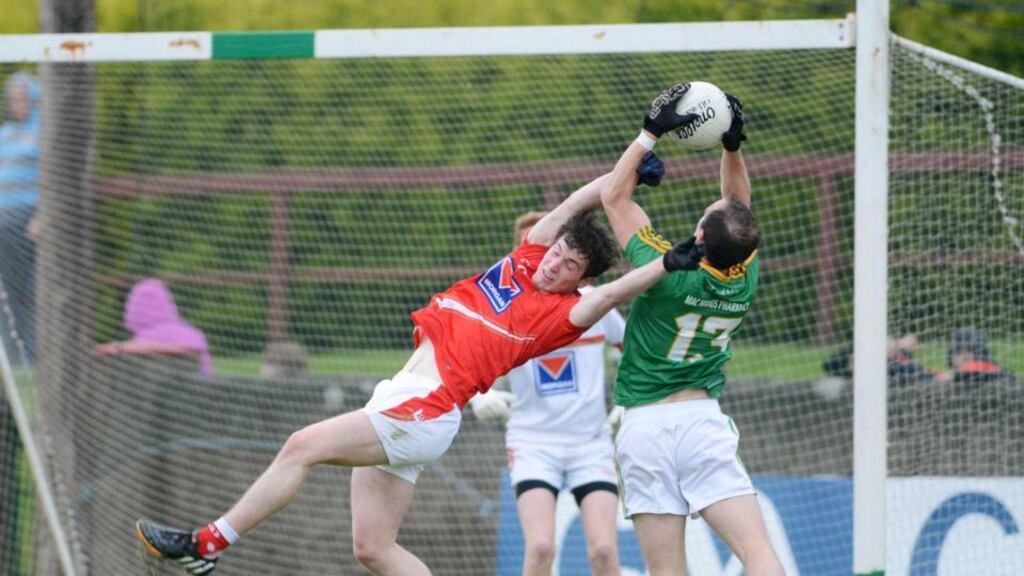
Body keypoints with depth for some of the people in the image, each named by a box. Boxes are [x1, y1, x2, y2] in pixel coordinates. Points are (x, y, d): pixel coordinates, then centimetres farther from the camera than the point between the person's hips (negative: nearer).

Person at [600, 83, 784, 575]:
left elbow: (614, 196, -1)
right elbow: (739, 205, 17)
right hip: (703, 421, 2)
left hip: (645, 424, -2)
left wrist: (651, 132, 1)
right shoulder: (746, 278, -2)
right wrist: (732, 145, 10)